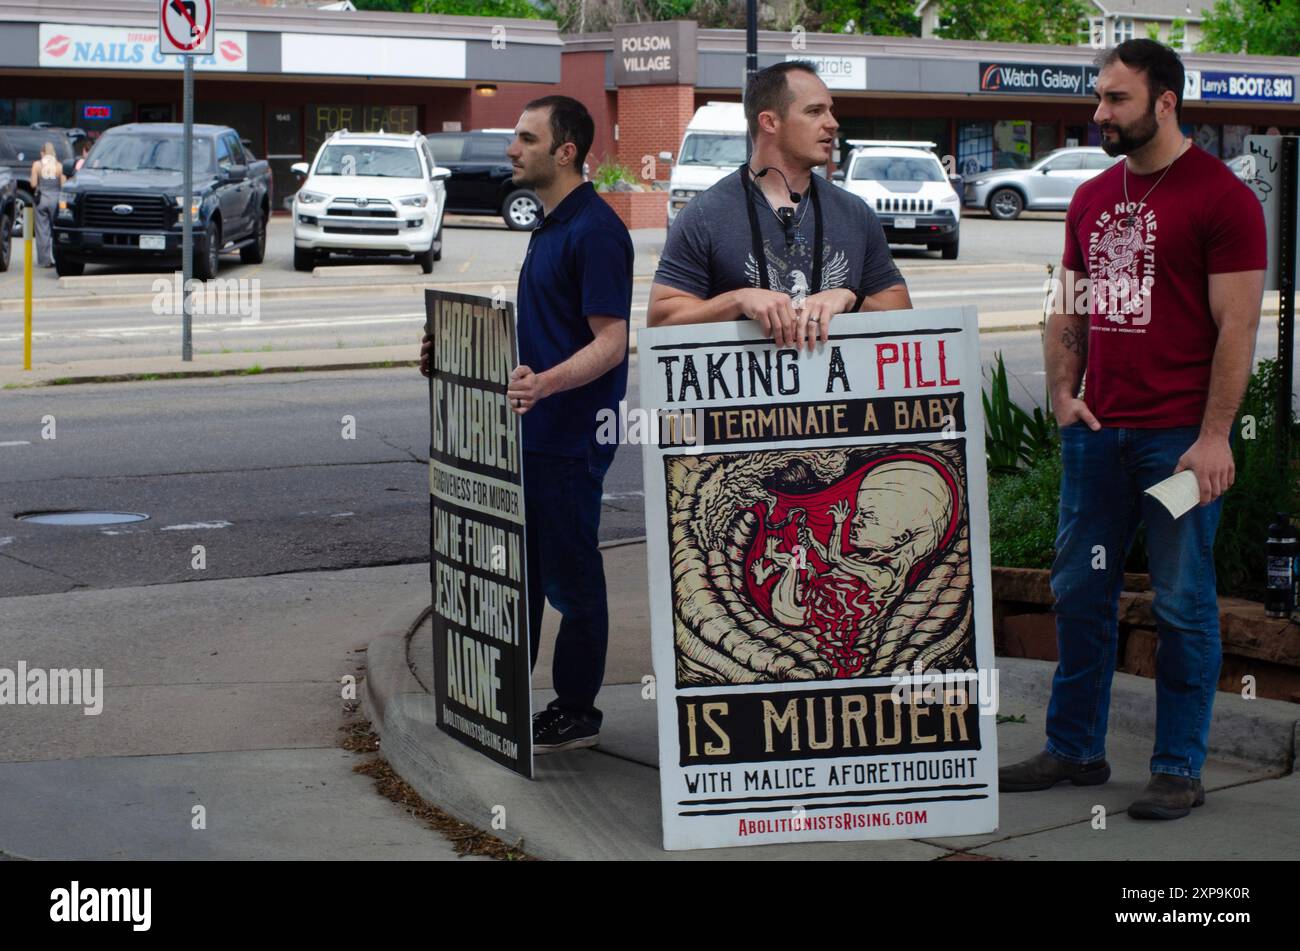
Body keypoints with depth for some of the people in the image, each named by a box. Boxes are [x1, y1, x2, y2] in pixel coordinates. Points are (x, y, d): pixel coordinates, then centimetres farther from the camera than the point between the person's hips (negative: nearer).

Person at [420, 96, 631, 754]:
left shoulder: (595, 231, -17)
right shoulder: (550, 225, 15)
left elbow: (610, 342, -22)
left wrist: (544, 383, -36)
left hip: (570, 438, -10)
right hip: (531, 430, 10)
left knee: (570, 575, 0)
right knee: (518, 568, 16)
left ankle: (576, 712, 11)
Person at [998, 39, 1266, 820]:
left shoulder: (1221, 196, -6)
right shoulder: (1091, 200, 13)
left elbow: (1237, 325, -10)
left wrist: (1214, 436, -16)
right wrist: (1062, 394, 5)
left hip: (1179, 433, -6)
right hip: (1097, 430, 6)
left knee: (1183, 603, 1)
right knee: (1081, 594, 11)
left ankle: (1180, 770, 9)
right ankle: (1075, 749, 22)